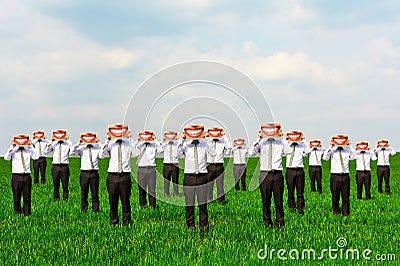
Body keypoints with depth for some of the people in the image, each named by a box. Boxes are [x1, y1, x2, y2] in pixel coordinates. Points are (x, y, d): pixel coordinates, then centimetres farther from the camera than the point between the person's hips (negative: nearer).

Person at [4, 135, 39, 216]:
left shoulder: (28, 150, 6)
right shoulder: (13, 151, 2)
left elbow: (36, 157, -9)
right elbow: (6, 158, -15)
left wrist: (31, 146, -9)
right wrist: (11, 147, -15)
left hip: (27, 176, 1)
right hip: (16, 176, -1)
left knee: (27, 197, 3)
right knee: (16, 197, 2)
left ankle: (27, 214, 10)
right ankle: (17, 214, 11)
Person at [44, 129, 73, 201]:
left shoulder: (67, 144, 3)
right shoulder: (53, 144, 7)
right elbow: (46, 152, -4)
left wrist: (69, 141, -17)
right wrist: (50, 142, -13)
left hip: (64, 166, -1)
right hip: (55, 166, 1)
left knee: (65, 184, 2)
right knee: (56, 184, 6)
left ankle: (65, 199, 11)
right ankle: (56, 199, 15)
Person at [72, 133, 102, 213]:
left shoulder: (97, 148, 7)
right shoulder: (81, 148, 6)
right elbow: (73, 153, -10)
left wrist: (99, 143, -11)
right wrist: (78, 143, -11)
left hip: (94, 173, 0)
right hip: (84, 172, 0)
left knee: (95, 193, 3)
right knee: (84, 193, 5)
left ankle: (95, 209, 10)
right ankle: (84, 209, 14)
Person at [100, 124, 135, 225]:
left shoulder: (129, 143, 4)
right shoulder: (110, 144, 6)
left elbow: (135, 155, -13)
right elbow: (101, 156, -8)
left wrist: (130, 139, -13)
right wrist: (107, 141, -11)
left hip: (125, 175, -1)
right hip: (112, 175, 1)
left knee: (126, 201, 3)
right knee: (113, 201, 6)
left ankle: (127, 222, 12)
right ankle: (113, 222, 15)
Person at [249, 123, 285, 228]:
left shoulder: (280, 142, 6)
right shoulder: (261, 142, 8)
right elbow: (251, 153, -9)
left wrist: (282, 137, -18)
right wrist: (258, 139, -16)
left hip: (277, 173, 0)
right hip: (265, 173, 0)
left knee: (279, 200, 0)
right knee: (266, 201, 4)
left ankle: (280, 223, 9)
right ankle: (267, 222, 15)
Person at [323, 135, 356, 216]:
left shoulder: (347, 150, 9)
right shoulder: (332, 151, 3)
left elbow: (354, 157, -6)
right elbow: (325, 158, -13)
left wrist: (349, 147, -8)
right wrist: (330, 147, -15)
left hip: (345, 175, 2)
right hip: (335, 175, -2)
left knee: (346, 196, 3)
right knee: (335, 196, 3)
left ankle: (346, 213, 10)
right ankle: (336, 212, 14)